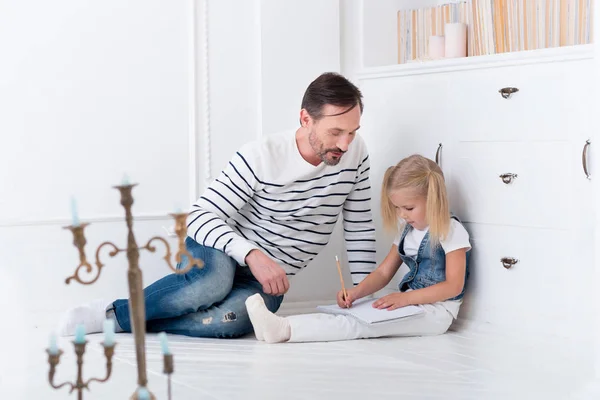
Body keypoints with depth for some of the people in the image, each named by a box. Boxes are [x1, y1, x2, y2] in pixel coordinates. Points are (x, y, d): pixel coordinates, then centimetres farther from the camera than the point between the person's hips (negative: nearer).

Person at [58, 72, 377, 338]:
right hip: (222, 254, -3)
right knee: (213, 282, -42)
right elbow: (200, 215, -19)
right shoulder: (260, 157, -18)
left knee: (229, 319, -34)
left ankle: (119, 317, -16)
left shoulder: (355, 153, -4)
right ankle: (111, 309, -18)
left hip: (269, 281, 3)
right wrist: (252, 255, -34)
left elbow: (359, 227, 6)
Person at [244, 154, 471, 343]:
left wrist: (406, 297, -24)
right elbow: (384, 272, 12)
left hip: (436, 311, -8)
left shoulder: (452, 231, -10)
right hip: (410, 303, 8)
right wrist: (357, 292, -8)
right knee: (354, 314, -16)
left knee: (363, 324, -26)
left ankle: (284, 329, -40)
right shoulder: (407, 231, 14)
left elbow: (453, 286, -16)